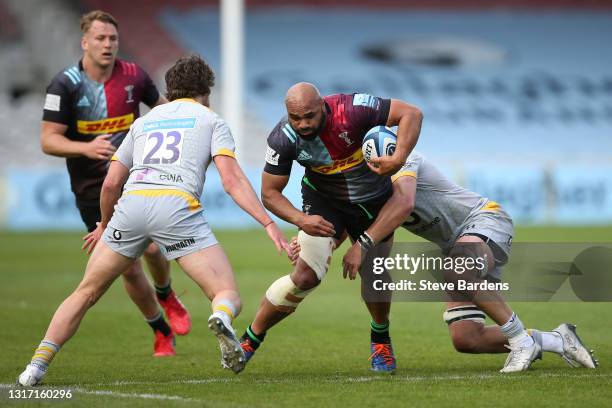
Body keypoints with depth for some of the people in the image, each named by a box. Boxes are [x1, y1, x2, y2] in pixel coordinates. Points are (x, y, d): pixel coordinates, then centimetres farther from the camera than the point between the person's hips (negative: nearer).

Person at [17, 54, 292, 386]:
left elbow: (111, 183, 26)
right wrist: (269, 223, 0)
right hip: (178, 207, -3)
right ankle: (221, 317, -37)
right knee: (229, 296, 0)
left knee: (86, 293, 18)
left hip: (132, 203, 3)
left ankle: (37, 365, 6)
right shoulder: (211, 120, 20)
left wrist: (104, 225, 44)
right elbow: (232, 180, 4)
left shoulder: (144, 121, 29)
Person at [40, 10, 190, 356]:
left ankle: (166, 296, 25)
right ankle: (162, 331, 17)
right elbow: (48, 140, -14)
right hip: (92, 190, -2)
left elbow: (162, 107, 17)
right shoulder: (66, 84, -12)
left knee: (152, 247, -12)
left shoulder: (133, 76, -3)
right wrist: (86, 148, -30)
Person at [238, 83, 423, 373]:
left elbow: (411, 113, -27)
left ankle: (380, 339, 27)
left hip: (374, 201, 0)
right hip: (324, 202, 0)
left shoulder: (351, 110, -32)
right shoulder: (283, 138, -25)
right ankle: (250, 339, 0)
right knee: (306, 276, -15)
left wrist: (399, 158, -42)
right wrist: (301, 219, -32)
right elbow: (270, 193, -15)